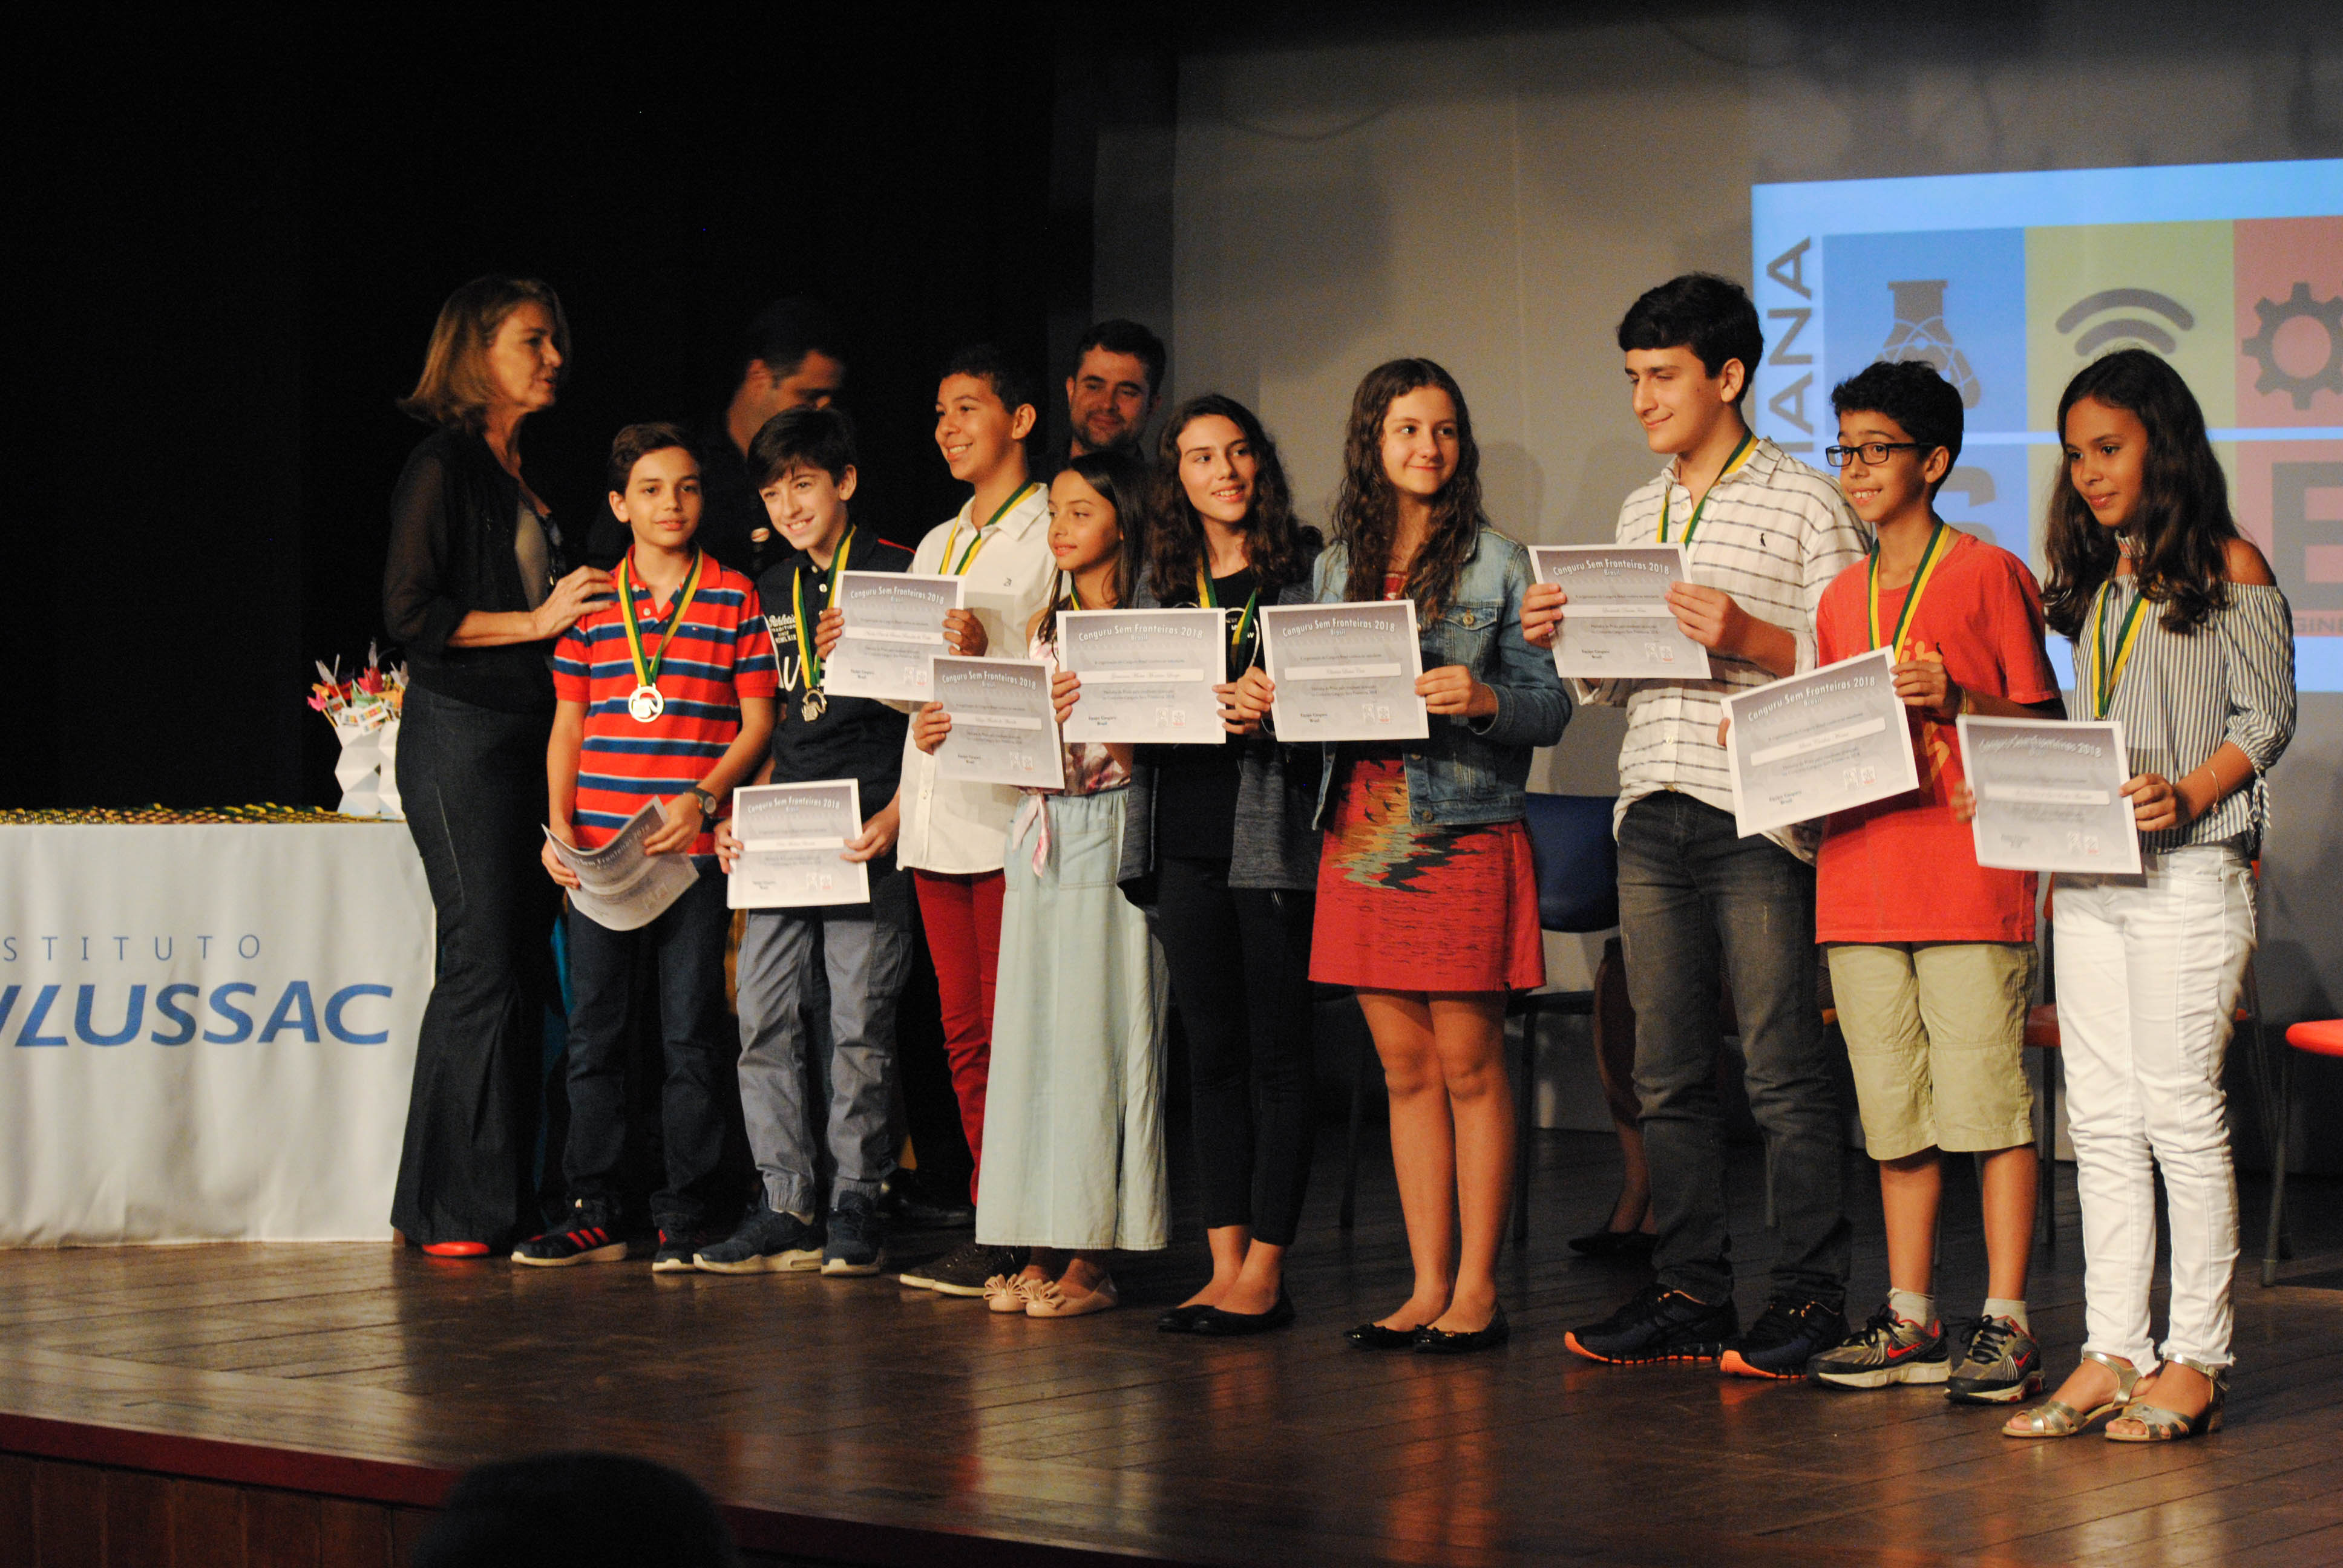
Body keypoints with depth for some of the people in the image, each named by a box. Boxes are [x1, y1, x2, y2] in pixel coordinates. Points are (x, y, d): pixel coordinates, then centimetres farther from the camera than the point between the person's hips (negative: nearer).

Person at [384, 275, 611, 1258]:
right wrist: (538, 621, -12)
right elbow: (409, 610, -12)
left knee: (522, 969, 5)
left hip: (531, 735, 8)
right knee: (484, 964, -10)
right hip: (458, 736, -8)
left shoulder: (528, 474, 18)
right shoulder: (443, 466, -6)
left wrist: (582, 614, 8)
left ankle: (509, 1203, 8)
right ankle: (455, 1210, -5)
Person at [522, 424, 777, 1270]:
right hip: (596, 851, 2)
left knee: (690, 1038, 0)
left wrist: (703, 797, -12)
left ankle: (682, 1217, 7)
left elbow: (758, 721, 2)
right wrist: (558, 824, 1)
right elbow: (567, 725, 13)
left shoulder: (734, 597, 3)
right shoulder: (590, 603, 10)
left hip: (693, 850, -2)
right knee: (592, 1033, 5)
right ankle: (593, 1212, 12)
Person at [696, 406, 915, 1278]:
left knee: (860, 1026, -3)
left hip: (867, 838, -6)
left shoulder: (897, 576, -1)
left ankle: (855, 1206, 5)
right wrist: (739, 816, 8)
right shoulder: (772, 594, 17)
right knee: (764, 1023, 0)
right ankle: (786, 1206, 5)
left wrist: (895, 814, -13)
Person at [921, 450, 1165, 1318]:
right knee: (1033, 1040, 5)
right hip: (1039, 841, 7)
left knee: (1098, 1039, -6)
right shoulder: (1045, 627, 16)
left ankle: (1091, 1260, -2)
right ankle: (1043, 1248, 10)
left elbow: (1139, 759, -11)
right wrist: (954, 735, 0)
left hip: (1111, 842, -7)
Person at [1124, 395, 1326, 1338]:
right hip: (1184, 835, 5)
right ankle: (1225, 1263, 12)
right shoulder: (1161, 581, 16)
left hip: (1275, 833, -5)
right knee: (1211, 1049, 7)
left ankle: (1265, 1271, 1)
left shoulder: (1307, 567, 0)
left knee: (1277, 1048, -2)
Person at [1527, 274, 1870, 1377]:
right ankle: (1689, 1293, 14)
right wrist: (1567, 638, 3)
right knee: (1668, 1072, 8)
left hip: (1758, 817, -6)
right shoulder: (1640, 513, 19)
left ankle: (1808, 1299, 2)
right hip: (1653, 815, 6)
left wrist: (1748, 637, -21)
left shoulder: (1805, 506, -1)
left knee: (1783, 1071, -4)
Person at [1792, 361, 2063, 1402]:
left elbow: (2045, 729, -1)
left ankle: (2005, 1324, -4)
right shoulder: (1842, 599, 18)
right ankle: (1910, 1320, 14)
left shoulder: (1990, 576, 0)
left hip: (1971, 875, -6)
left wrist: (1957, 702, -15)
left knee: (1986, 1097, -7)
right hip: (1861, 879, 6)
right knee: (1894, 1108, 8)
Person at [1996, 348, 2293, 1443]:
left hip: (2190, 871, -7)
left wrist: (2186, 796, -20)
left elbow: (2267, 719, -6)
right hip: (2088, 879, 7)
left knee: (2181, 1114, -6)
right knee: (2102, 1121, 5)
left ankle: (2194, 1360, -1)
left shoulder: (2230, 568, -2)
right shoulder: (2097, 583, 17)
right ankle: (2111, 1353, 8)